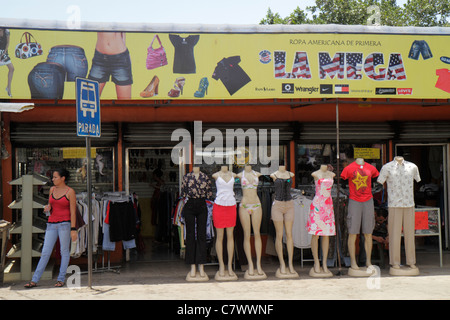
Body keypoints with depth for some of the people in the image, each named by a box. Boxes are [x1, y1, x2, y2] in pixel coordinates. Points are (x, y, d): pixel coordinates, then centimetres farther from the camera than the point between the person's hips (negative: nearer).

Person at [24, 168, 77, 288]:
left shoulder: (70, 192, -5)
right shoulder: (52, 189, 10)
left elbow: (73, 212, -7)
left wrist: (73, 229, -12)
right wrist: (47, 208, -5)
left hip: (65, 224, -5)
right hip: (52, 224, 5)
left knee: (64, 251, 2)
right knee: (45, 252, 3)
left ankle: (61, 279, 11)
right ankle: (34, 280, 4)